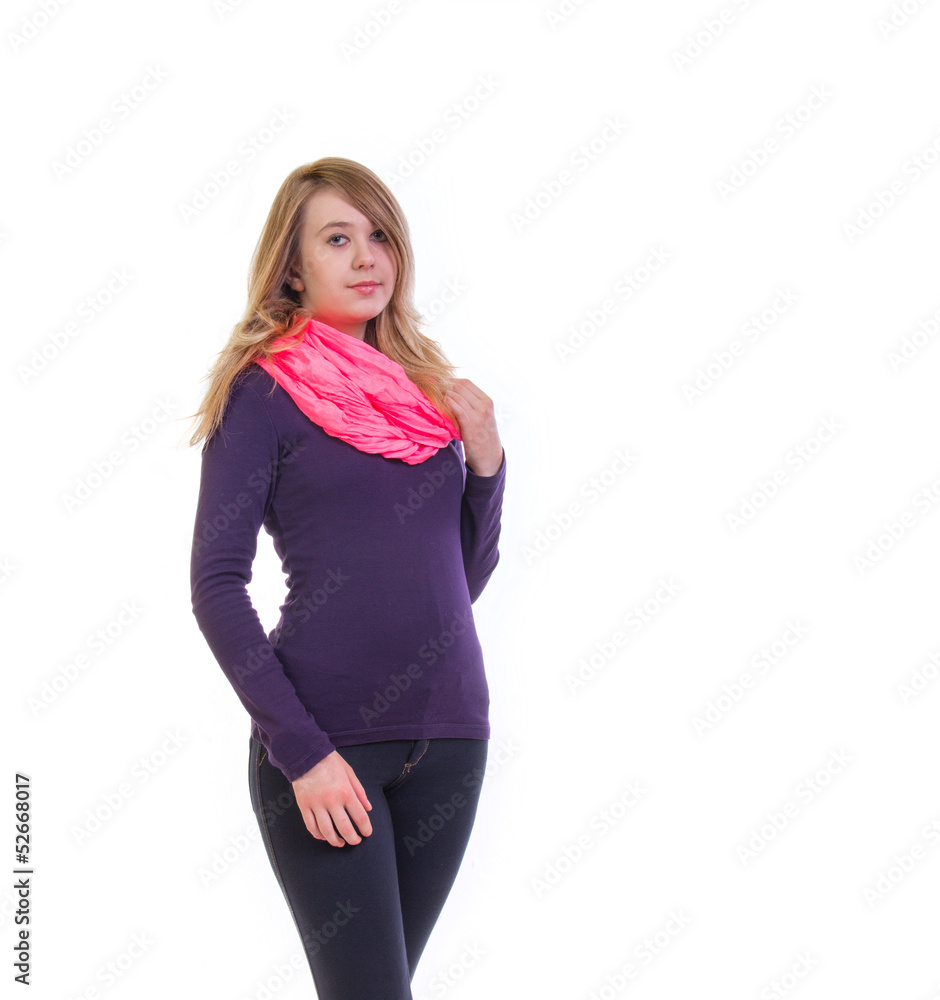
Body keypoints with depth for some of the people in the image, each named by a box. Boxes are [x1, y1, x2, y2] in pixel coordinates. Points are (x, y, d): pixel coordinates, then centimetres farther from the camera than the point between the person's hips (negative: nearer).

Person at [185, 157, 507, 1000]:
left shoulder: (428, 391, 14)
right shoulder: (264, 390, -2)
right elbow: (217, 584, -8)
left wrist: (486, 464, 3)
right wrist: (300, 749, -15)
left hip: (448, 731, 5)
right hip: (326, 737, -5)